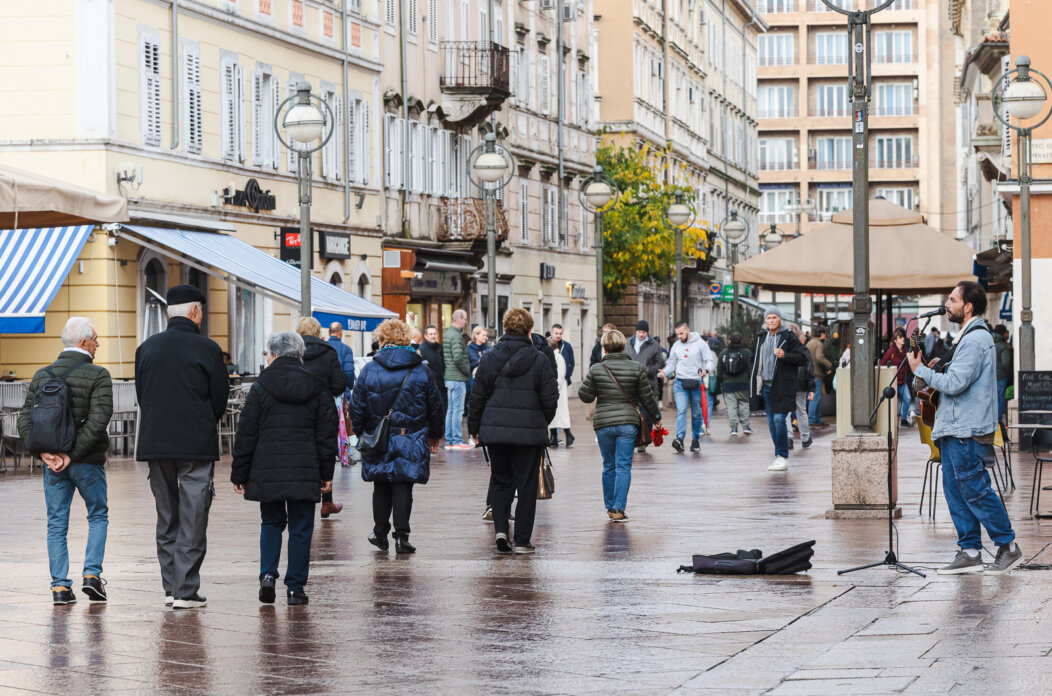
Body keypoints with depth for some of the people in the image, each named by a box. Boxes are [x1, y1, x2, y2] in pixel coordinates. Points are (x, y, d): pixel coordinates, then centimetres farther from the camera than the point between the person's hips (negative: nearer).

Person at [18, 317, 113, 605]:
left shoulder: (42, 375, 6)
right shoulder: (98, 376, -10)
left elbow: (25, 420, -1)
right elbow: (98, 421, -20)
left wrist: (45, 452, -7)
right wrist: (72, 455, -16)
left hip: (53, 464, 4)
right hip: (88, 463, -4)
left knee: (56, 524, 9)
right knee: (98, 517, 14)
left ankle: (60, 586, 5)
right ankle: (91, 574, 2)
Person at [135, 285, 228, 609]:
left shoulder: (146, 348, 4)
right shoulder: (206, 348, -8)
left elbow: (141, 395, 7)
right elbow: (220, 397, -2)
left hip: (155, 444, 4)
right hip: (197, 445, -4)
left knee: (167, 517, 14)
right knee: (193, 517, 0)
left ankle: (170, 587, 15)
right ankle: (185, 591, -3)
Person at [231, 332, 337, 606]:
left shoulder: (260, 387, -2)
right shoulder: (318, 388, 5)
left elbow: (246, 435, 0)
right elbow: (327, 434, 6)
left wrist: (239, 474, 6)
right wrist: (326, 473, 11)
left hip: (267, 470, 0)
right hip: (305, 473, 1)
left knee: (271, 522, 16)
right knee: (300, 529, 7)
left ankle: (268, 575, -2)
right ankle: (295, 588, 7)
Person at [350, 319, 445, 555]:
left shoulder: (369, 370, -3)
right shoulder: (422, 371, 0)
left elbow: (357, 408, 0)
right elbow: (437, 406, 8)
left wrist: (361, 432, 14)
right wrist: (434, 435, 21)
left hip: (378, 440, 0)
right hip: (411, 442, 0)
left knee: (381, 487, 13)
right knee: (403, 486, 1)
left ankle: (380, 534, 21)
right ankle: (401, 536, -5)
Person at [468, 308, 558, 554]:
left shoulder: (489, 359, 1)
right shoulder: (539, 360, -5)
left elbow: (477, 397, 4)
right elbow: (550, 398, -5)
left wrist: (474, 428, 14)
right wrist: (542, 422, 14)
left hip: (495, 431, 2)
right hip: (529, 432, -2)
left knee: (500, 481, 17)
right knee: (526, 485, 6)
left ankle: (500, 529, 0)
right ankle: (522, 540, 6)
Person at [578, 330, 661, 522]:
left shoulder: (596, 370, -3)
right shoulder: (637, 369, -2)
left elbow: (585, 396, -1)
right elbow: (647, 397, 3)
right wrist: (656, 417, 17)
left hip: (603, 423, 1)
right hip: (628, 423, -1)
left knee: (609, 466, 13)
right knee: (624, 466, 0)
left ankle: (610, 507, 20)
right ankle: (619, 509, -6)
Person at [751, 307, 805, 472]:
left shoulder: (788, 337, -4)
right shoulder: (761, 337, 14)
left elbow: (801, 358, -7)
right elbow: (755, 358, 26)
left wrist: (785, 355, -22)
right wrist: (756, 377, 16)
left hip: (782, 386, -6)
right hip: (766, 385, 6)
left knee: (779, 419, -14)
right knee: (771, 422, 7)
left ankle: (783, 457, -8)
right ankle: (780, 458, 14)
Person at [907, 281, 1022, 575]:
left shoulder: (975, 340, -16)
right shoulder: (969, 336, 17)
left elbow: (955, 384, -21)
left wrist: (921, 369, -12)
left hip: (967, 430, -10)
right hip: (955, 429, 10)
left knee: (974, 489, -7)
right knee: (955, 489, 9)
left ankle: (1008, 547, 2)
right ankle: (970, 553, 12)